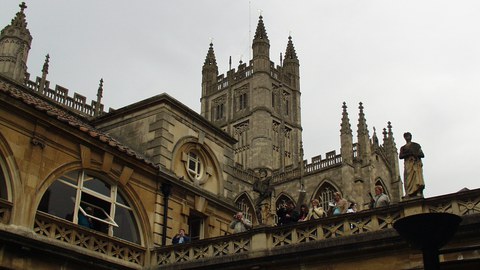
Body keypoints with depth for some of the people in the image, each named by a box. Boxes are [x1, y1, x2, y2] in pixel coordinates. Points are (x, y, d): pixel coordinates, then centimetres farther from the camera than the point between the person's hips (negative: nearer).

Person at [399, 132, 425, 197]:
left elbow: (422, 155, 14)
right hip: (408, 165, 1)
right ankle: (410, 195, -27)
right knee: (409, 179, -16)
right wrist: (409, 154, -7)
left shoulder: (416, 145, 21)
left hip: (417, 164, -1)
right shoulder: (403, 148, 23)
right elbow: (400, 156, 7)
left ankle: (419, 193, -35)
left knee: (418, 177, -22)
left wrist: (415, 154, -6)